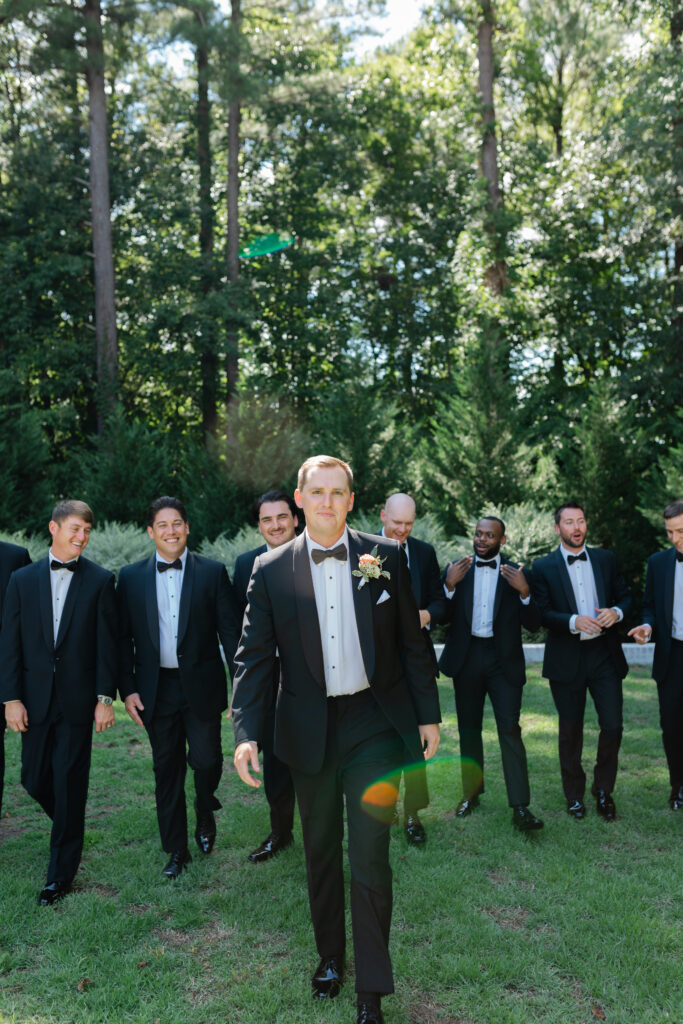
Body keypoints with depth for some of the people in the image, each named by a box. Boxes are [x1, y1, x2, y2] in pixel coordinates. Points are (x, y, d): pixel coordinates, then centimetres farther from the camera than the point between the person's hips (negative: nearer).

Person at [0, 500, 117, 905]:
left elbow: (108, 643, -4)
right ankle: (71, 828, 40)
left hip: (78, 700, -3)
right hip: (36, 700, 3)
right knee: (35, 780, 10)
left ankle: (62, 872, 16)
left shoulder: (101, 580, -2)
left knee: (70, 784, 2)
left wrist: (105, 698, -8)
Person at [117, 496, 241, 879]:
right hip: (156, 689, 2)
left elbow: (231, 631, -2)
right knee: (167, 769, 10)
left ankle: (206, 814, 32)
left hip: (201, 686, -1)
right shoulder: (131, 577, 4)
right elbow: (124, 637, 5)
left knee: (206, 760, -2)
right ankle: (176, 850, 26)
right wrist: (127, 689, -1)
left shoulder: (213, 572, -1)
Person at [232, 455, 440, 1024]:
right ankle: (330, 956, 39)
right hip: (308, 730, 2)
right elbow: (254, 657, -3)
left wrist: (428, 715, 3)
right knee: (321, 850, 17)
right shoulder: (271, 570, -3)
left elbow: (412, 642, 2)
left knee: (370, 853, -1)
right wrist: (246, 732, -12)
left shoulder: (386, 556, -3)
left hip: (374, 722, -1)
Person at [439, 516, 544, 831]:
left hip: (504, 660, -2)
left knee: (509, 729, -9)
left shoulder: (516, 574, 3)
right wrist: (449, 585, -17)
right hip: (467, 658, 2)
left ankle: (520, 808, -7)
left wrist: (524, 591, -17)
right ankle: (472, 792, 28)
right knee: (469, 729, 12)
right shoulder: (457, 569, 5)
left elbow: (533, 624, -1)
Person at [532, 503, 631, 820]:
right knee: (570, 731, 9)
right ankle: (574, 795, 27)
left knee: (613, 726, 0)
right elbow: (541, 614, -7)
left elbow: (625, 595, 11)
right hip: (566, 659, -2)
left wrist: (616, 612, -11)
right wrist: (573, 622, -22)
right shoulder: (544, 567, -1)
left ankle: (603, 791, 22)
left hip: (604, 654, 2)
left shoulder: (606, 559, 8)